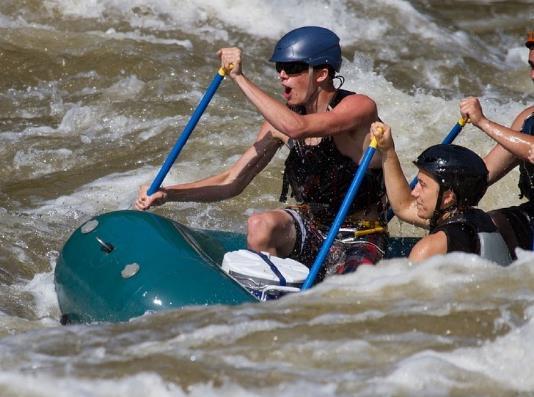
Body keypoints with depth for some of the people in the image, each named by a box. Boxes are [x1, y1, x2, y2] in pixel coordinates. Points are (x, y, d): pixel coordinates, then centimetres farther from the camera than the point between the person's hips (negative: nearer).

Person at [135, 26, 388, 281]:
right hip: (310, 227, 5)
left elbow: (296, 127, -38)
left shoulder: (360, 107, -19)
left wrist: (240, 78, -33)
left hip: (358, 239, -5)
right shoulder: (282, 117, -1)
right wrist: (167, 194, -12)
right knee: (260, 226, -27)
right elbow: (232, 181, 1)